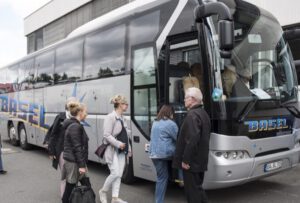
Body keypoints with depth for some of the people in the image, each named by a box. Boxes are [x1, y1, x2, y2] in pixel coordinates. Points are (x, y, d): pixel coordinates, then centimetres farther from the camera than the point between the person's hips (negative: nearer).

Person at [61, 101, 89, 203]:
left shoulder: (73, 125, 13)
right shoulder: (75, 127, -18)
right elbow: (77, 148, -21)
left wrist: (83, 163, 21)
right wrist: (81, 165, -20)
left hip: (72, 160, 10)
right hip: (74, 162, -10)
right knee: (70, 187, 1)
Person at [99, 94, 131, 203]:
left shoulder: (122, 118, 12)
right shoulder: (110, 117, -14)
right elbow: (107, 135, -19)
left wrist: (128, 148, 13)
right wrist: (118, 144, -23)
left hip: (121, 151, 8)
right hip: (112, 150, -8)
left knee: (119, 174, 6)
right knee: (115, 173, -9)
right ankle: (103, 191, 15)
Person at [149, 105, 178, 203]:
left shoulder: (155, 123, 19)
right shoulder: (170, 124, -7)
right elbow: (178, 138, 0)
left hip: (154, 154, 8)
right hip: (164, 154, -8)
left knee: (161, 178, 10)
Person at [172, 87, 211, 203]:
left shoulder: (192, 115, -19)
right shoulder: (203, 113, 12)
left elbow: (192, 139, -28)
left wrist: (185, 159, -21)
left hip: (191, 161, -10)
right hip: (200, 159, 10)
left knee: (192, 190, 0)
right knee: (197, 187, 19)